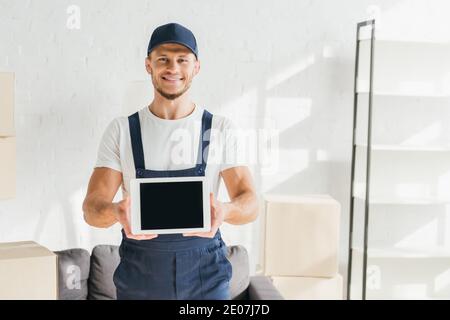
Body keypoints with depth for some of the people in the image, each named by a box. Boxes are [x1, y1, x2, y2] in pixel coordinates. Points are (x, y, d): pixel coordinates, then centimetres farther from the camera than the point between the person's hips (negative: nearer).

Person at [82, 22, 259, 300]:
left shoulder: (221, 129, -2)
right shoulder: (121, 131, -1)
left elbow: (250, 204, -7)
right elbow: (92, 207, -7)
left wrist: (223, 211, -30)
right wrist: (117, 212, -30)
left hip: (205, 276, 0)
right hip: (139, 275, 1)